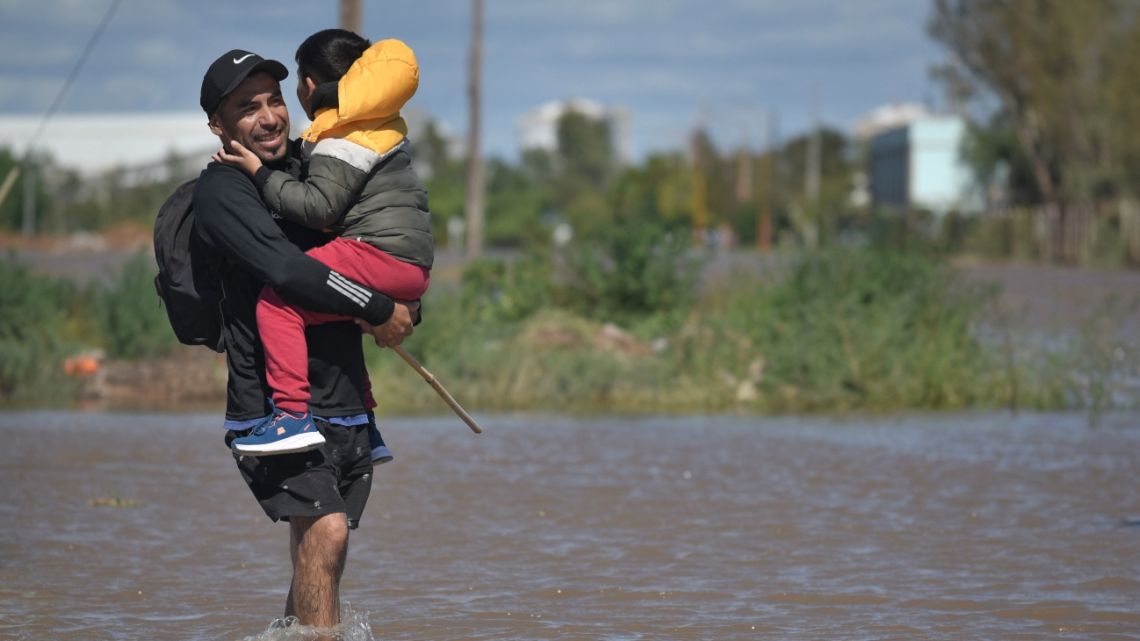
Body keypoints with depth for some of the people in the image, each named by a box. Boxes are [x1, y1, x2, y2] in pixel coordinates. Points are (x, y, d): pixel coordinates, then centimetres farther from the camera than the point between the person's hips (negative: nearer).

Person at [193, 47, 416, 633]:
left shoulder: (304, 169, 15)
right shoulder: (221, 189, -7)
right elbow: (285, 268, -21)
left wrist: (406, 310, 12)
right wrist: (379, 310, -13)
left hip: (342, 404, 7)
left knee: (319, 552, 10)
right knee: (324, 531, -22)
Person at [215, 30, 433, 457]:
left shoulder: (342, 143, -9)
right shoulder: (375, 127, 22)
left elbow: (316, 206, -18)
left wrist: (260, 173, -13)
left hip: (381, 254, -11)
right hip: (412, 266, 11)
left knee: (277, 300, -19)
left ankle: (293, 414, -29)